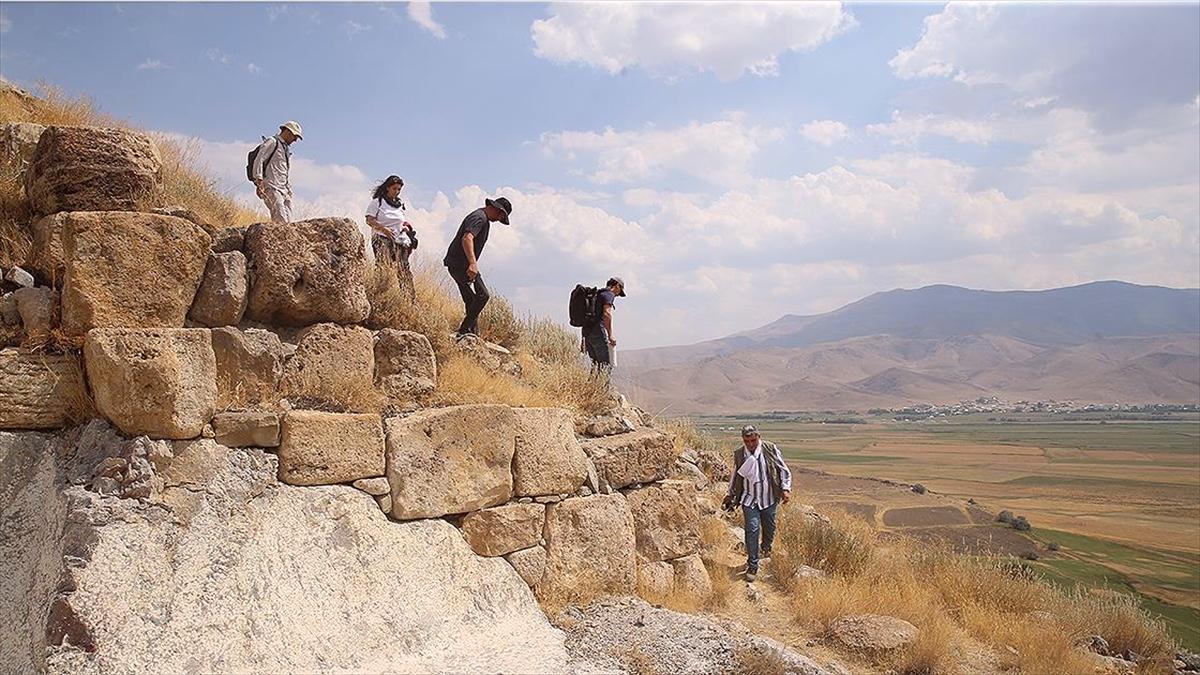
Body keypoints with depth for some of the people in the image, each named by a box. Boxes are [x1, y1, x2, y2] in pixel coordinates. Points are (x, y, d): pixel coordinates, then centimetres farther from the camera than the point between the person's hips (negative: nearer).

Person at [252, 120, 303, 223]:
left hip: (284, 190, 9)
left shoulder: (286, 148, 27)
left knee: (287, 222, -4)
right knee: (281, 221, -22)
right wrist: (259, 181, -19)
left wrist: (289, 188, 21)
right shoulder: (272, 142, 1)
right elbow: (258, 160, -10)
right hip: (271, 188, -9)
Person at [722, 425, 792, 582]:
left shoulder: (771, 449, -8)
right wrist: (730, 495, 15)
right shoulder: (739, 454, -2)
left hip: (769, 499, 0)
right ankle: (752, 565, -1)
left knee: (769, 527, 16)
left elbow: (784, 470, -1)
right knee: (752, 530, -8)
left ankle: (766, 548, 47)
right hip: (749, 499, 0)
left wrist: (786, 488, -11)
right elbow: (735, 476, 13)